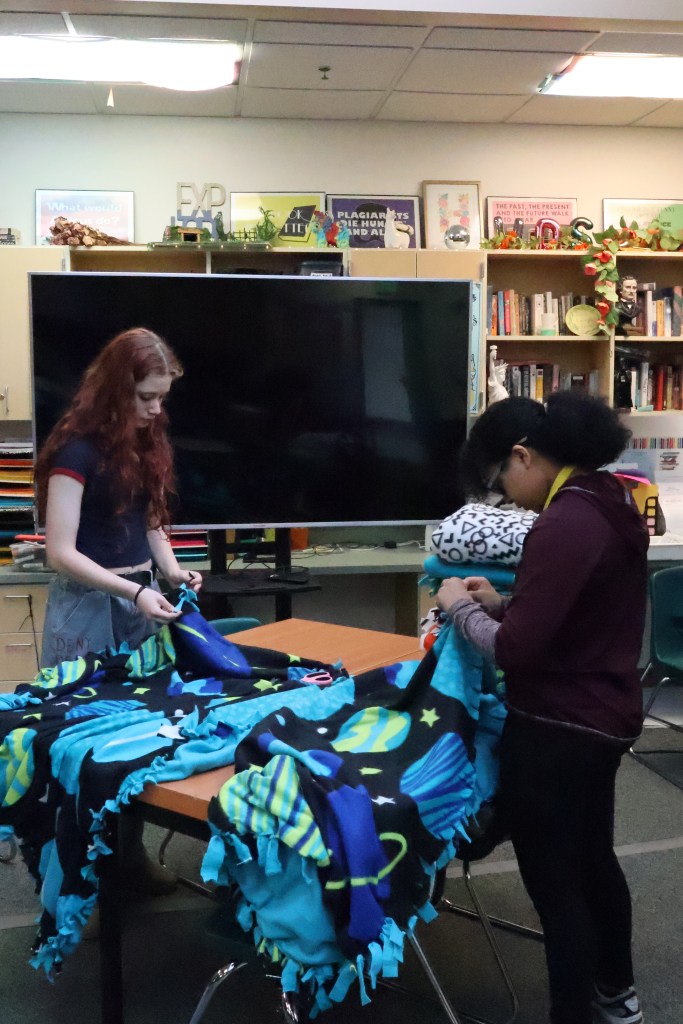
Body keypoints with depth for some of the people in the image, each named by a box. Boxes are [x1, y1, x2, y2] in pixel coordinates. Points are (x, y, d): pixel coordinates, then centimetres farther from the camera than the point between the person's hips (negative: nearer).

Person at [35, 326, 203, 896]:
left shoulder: (146, 442, 7)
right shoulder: (78, 449, -15)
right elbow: (61, 552, -18)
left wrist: (171, 569, -2)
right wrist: (132, 592, -25)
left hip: (141, 598, 7)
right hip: (90, 606, -7)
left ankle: (131, 849, 24)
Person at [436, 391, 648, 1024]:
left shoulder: (564, 524, -26)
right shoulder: (612, 505, 4)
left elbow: (516, 650, -26)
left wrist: (460, 609, -10)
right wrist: (503, 603, 6)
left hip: (557, 729, -10)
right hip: (604, 716, 10)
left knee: (554, 884, 7)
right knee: (593, 857, 28)